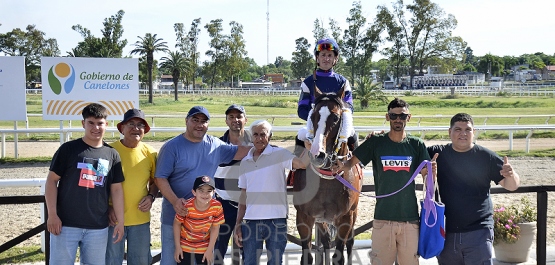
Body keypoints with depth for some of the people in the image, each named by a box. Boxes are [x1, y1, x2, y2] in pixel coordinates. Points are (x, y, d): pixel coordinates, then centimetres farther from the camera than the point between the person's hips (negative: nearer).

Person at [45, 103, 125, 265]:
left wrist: (120, 221, 3)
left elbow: (116, 189, 8)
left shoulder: (112, 154, 7)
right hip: (66, 224, -3)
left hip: (98, 227, 3)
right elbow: (52, 180, -1)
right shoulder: (68, 149, -1)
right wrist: (52, 214, -10)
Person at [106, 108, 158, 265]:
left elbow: (155, 181, 14)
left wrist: (151, 197, -5)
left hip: (141, 220, 3)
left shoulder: (150, 153, 3)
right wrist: (107, 208, -11)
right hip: (114, 219, -3)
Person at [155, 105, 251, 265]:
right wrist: (174, 201, -27)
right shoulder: (172, 147, -9)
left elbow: (238, 153, 15)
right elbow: (160, 178, -13)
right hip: (175, 215, -4)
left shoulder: (215, 145, 5)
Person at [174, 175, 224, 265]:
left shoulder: (217, 206, -22)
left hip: (204, 247, 2)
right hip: (185, 246, -1)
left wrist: (210, 250, -6)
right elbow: (177, 224, -12)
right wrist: (177, 247, -8)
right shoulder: (186, 206, -27)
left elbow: (215, 228, -9)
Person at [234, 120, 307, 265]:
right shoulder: (245, 162, 12)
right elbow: (244, 194, 14)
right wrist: (238, 224, 11)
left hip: (276, 220, -4)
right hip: (251, 220, 4)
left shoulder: (279, 154, -1)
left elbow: (302, 163, -19)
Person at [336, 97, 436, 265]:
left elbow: (426, 177, 3)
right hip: (383, 218, -1)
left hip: (410, 218, 1)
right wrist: (341, 167, -24)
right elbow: (352, 161, -2)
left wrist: (431, 173, -19)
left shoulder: (417, 145, 1)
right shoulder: (375, 142, -1)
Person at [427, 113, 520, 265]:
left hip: (478, 232, -2)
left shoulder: (486, 156, -2)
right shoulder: (438, 153, 2)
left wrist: (510, 175, -23)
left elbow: (511, 186, 2)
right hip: (446, 232, 2)